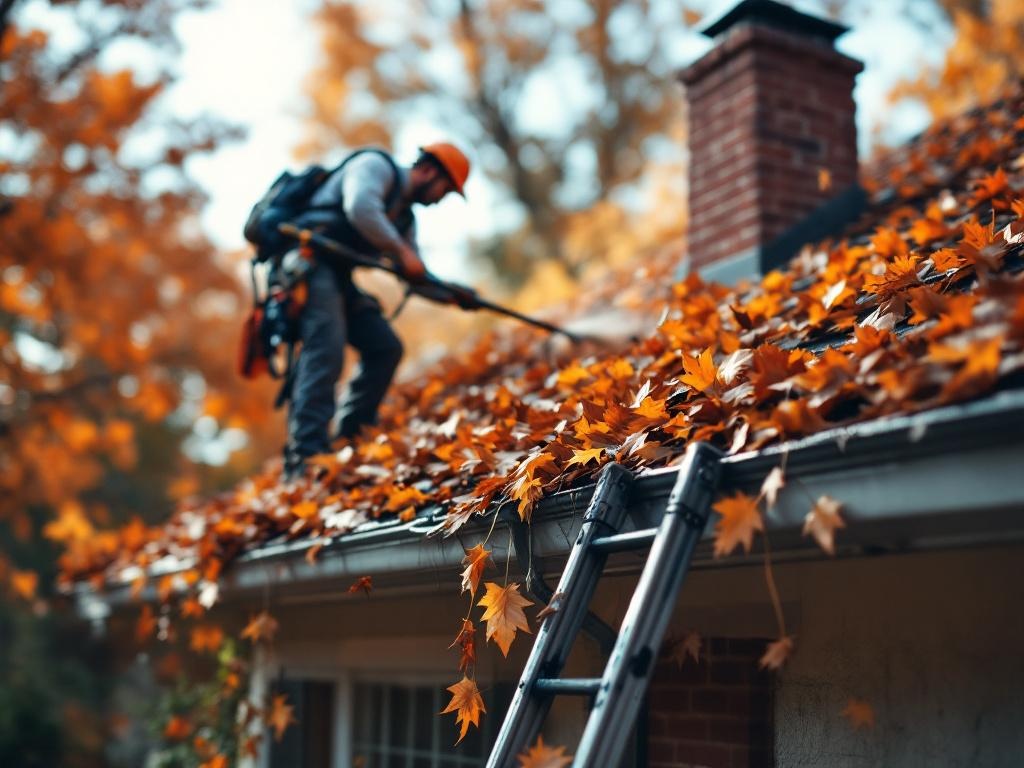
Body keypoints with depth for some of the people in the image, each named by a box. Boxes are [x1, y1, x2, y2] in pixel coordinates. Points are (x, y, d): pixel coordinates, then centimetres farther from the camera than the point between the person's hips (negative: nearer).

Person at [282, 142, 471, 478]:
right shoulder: (376, 165, -2)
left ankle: (348, 440, 9)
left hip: (338, 276, 10)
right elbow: (359, 208, -23)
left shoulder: (404, 216, 24)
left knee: (386, 348, 4)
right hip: (310, 259, -10)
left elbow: (417, 277, 25)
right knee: (326, 351, -24)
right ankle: (305, 460, -29)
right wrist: (401, 252, -15)